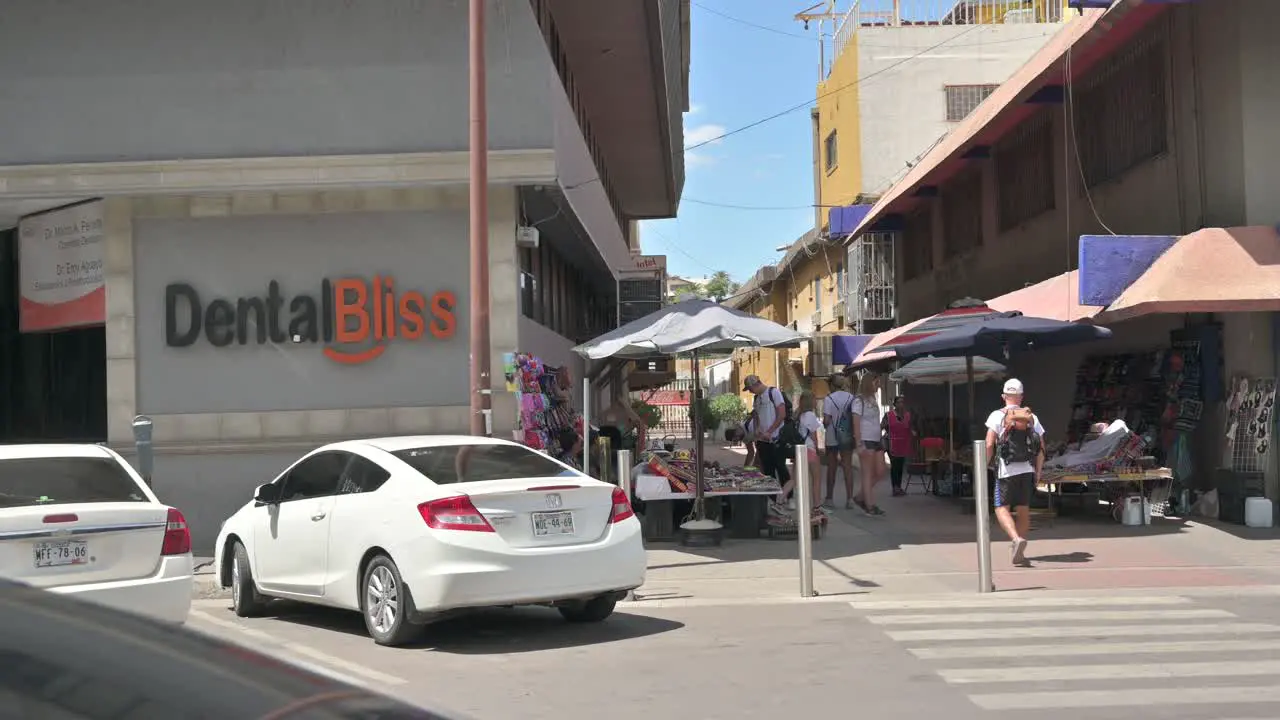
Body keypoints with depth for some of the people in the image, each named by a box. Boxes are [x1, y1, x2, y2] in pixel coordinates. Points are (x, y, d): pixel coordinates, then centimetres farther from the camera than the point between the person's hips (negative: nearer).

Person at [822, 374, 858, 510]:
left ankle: (830, 498, 18)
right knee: (848, 467, 4)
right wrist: (854, 431, 10)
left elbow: (826, 420, -15)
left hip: (832, 438, -2)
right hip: (847, 437, 2)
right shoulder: (851, 398, 0)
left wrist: (824, 424, 5)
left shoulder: (829, 398, -10)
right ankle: (849, 499, -4)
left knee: (831, 468, 10)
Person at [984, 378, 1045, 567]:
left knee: (1001, 508, 0)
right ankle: (1018, 553, 12)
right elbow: (1041, 448, 7)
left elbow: (989, 445, -10)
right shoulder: (1031, 417, 9)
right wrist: (1038, 472, 15)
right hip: (1027, 469, 4)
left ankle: (1016, 539, -24)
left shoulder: (997, 416, -3)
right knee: (1023, 511, 10)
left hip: (1006, 470, -4)